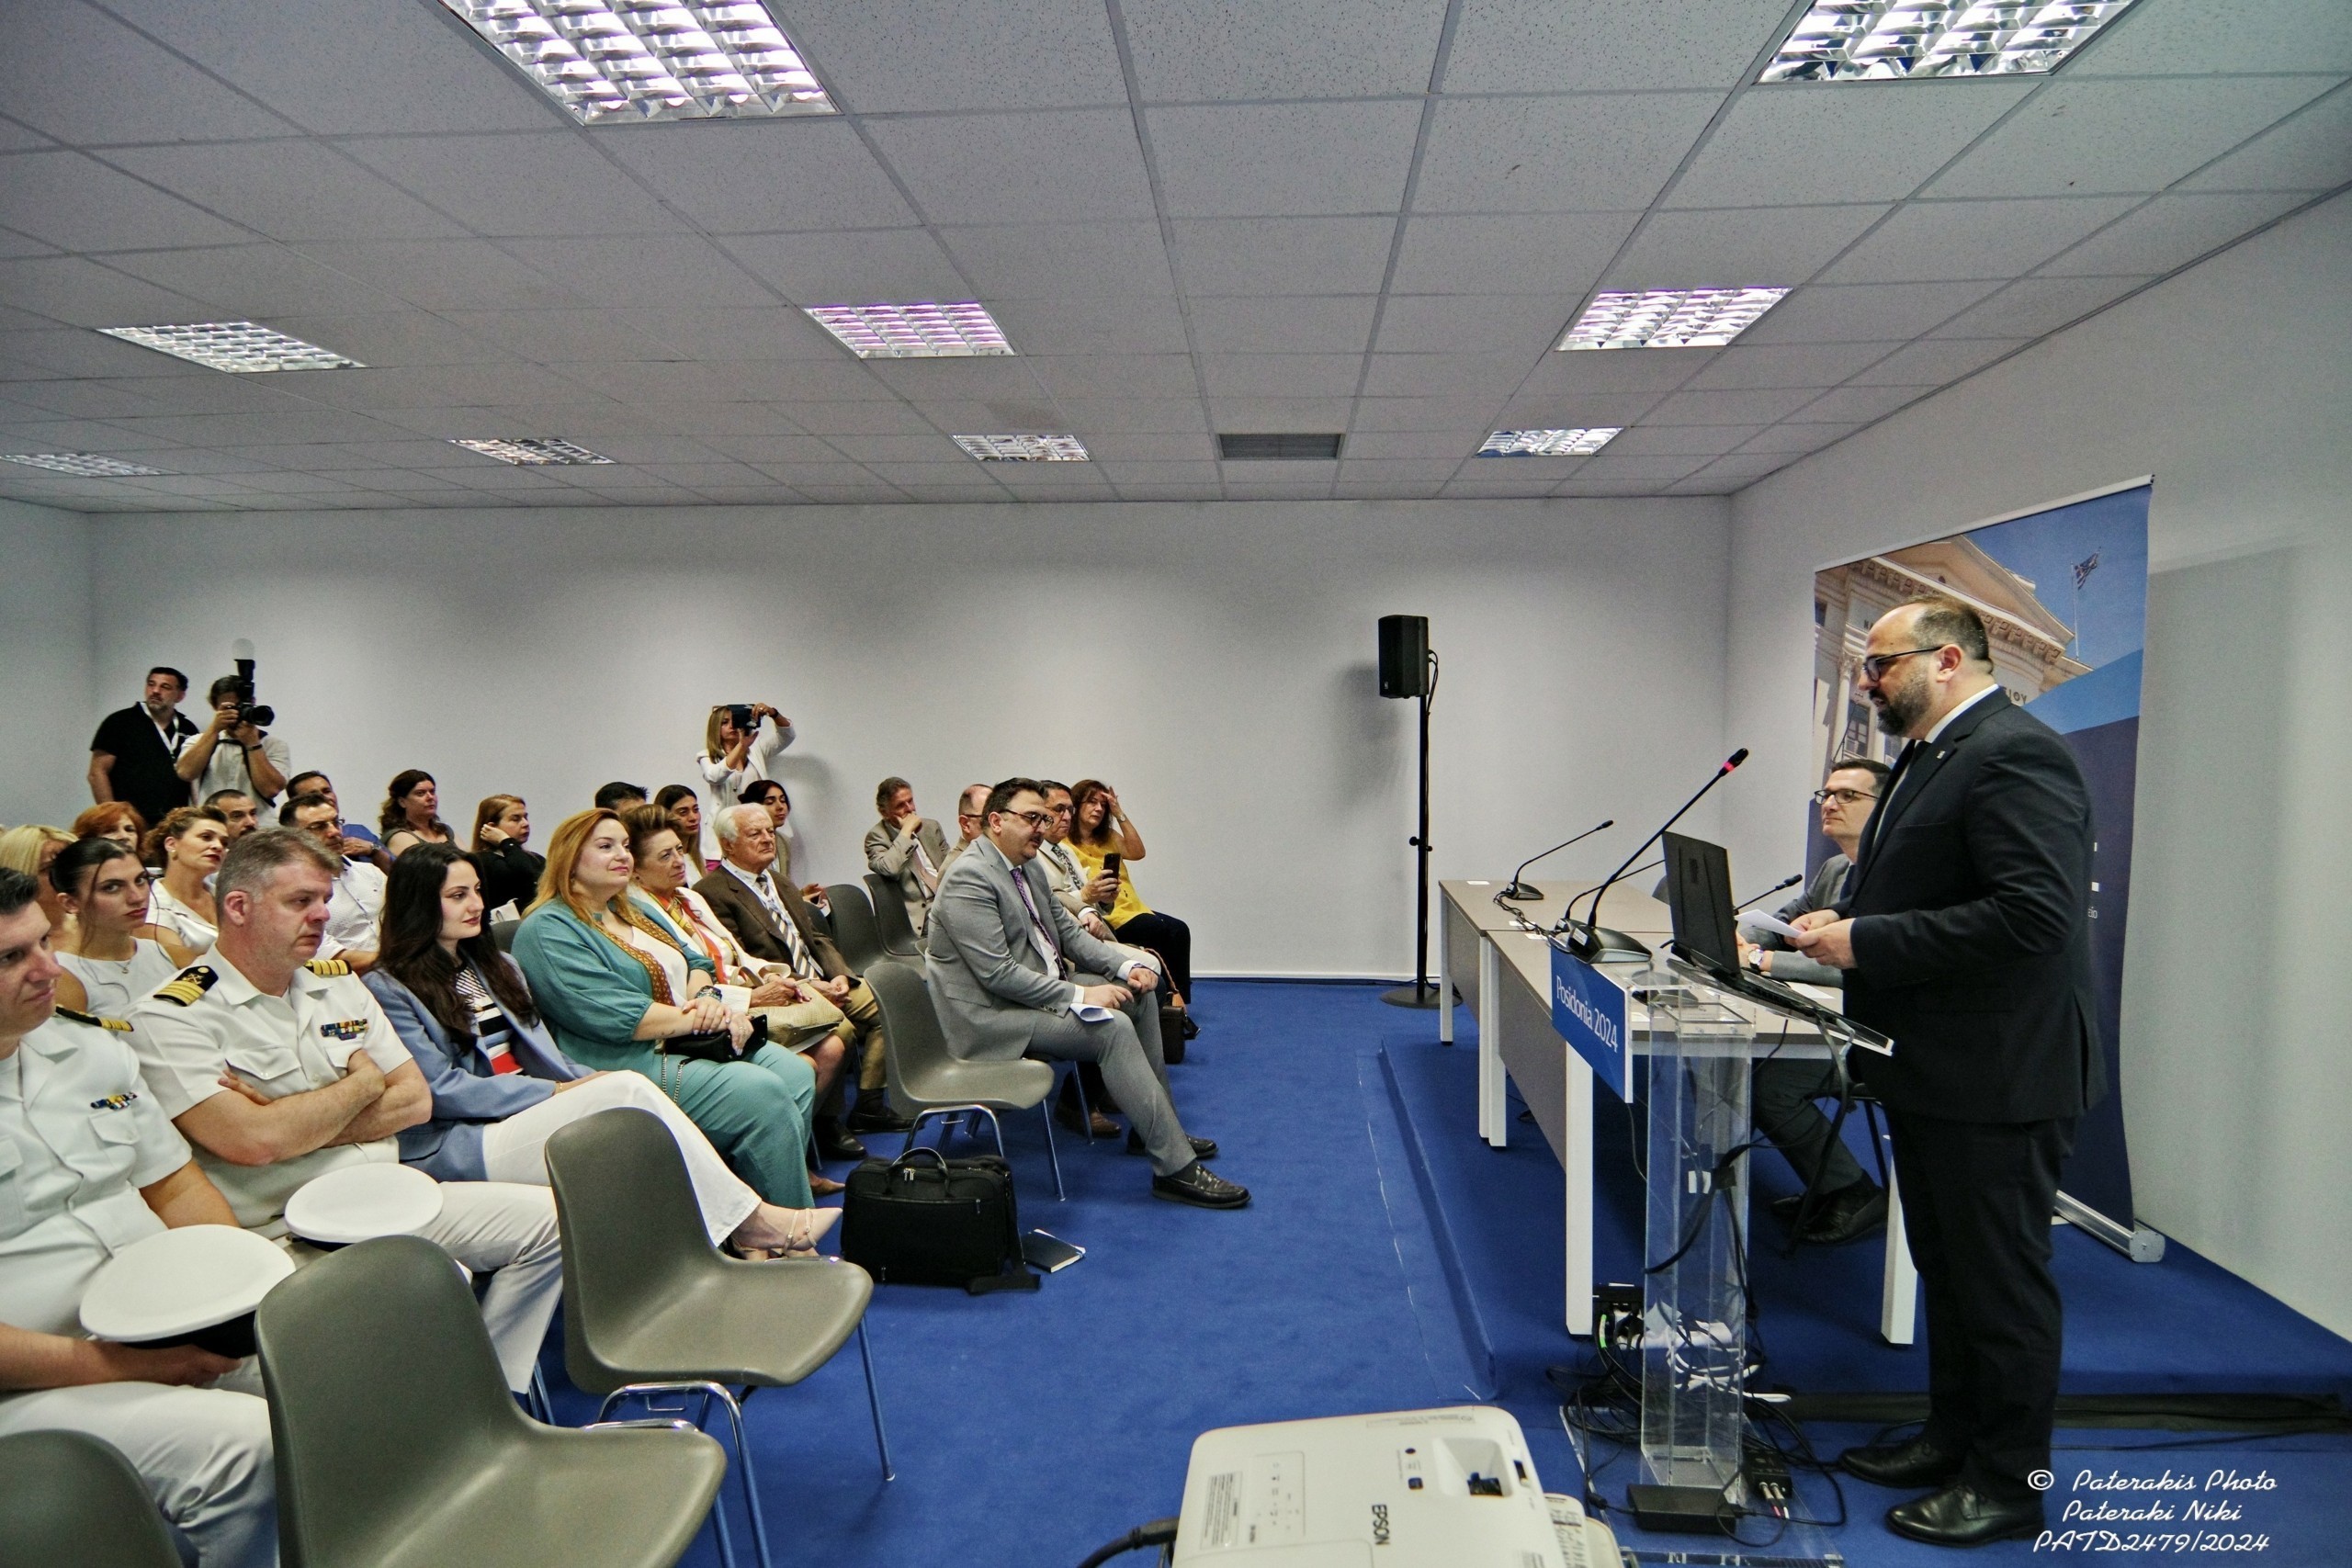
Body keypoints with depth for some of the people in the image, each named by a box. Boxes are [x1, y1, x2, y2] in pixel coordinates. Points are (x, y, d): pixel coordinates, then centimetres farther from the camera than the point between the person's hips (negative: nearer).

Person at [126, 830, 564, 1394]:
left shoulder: (339, 983, 12)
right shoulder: (172, 1017, -8)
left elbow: (416, 1099, 7)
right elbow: (253, 1141, -22)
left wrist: (298, 1122, -9)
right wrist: (363, 1083, -5)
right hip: (286, 1236, -8)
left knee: (550, 1219, -2)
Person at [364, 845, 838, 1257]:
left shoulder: (493, 965, 21)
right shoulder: (388, 990, -1)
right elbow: (441, 1090, -9)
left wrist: (590, 1081, -4)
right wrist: (556, 1092, -14)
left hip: (529, 1115, 7)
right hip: (455, 1149, -7)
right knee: (628, 1089, -27)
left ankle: (740, 1235, -31)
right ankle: (749, 1221, -22)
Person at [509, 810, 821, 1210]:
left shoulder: (634, 910, 21)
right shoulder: (548, 931, -9)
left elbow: (695, 962, 17)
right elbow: (614, 1016, -19)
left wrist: (706, 997, -7)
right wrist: (701, 1018, -16)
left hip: (688, 1045, 9)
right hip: (629, 1067, -9)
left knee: (796, 1073, -13)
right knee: (761, 1094, -24)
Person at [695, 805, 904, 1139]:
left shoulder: (782, 885, 22)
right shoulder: (712, 893, -7)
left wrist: (839, 975, -1)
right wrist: (804, 986, -18)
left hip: (825, 982, 9)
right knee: (840, 1029, -30)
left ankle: (869, 1105, -2)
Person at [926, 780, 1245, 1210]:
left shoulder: (1028, 868, 10)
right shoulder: (970, 879, -20)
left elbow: (1068, 933, 16)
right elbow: (998, 975, -26)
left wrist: (1127, 965, 0)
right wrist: (1079, 994, -23)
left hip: (1039, 988, 10)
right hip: (992, 1013, -10)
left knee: (1138, 993, 7)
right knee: (1113, 1026, -24)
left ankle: (1158, 1124, 16)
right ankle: (1175, 1168, -21)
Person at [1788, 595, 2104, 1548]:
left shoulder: (2014, 755, -20)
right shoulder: (1929, 757, 13)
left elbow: (2035, 913, -29)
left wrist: (1867, 941, -25)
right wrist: (1842, 920, 2)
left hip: (1995, 1078, -10)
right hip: (1930, 1071, 10)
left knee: (2002, 1283, 6)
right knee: (1945, 1270, 21)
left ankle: (2008, 1483, 22)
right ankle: (1955, 1437, 38)